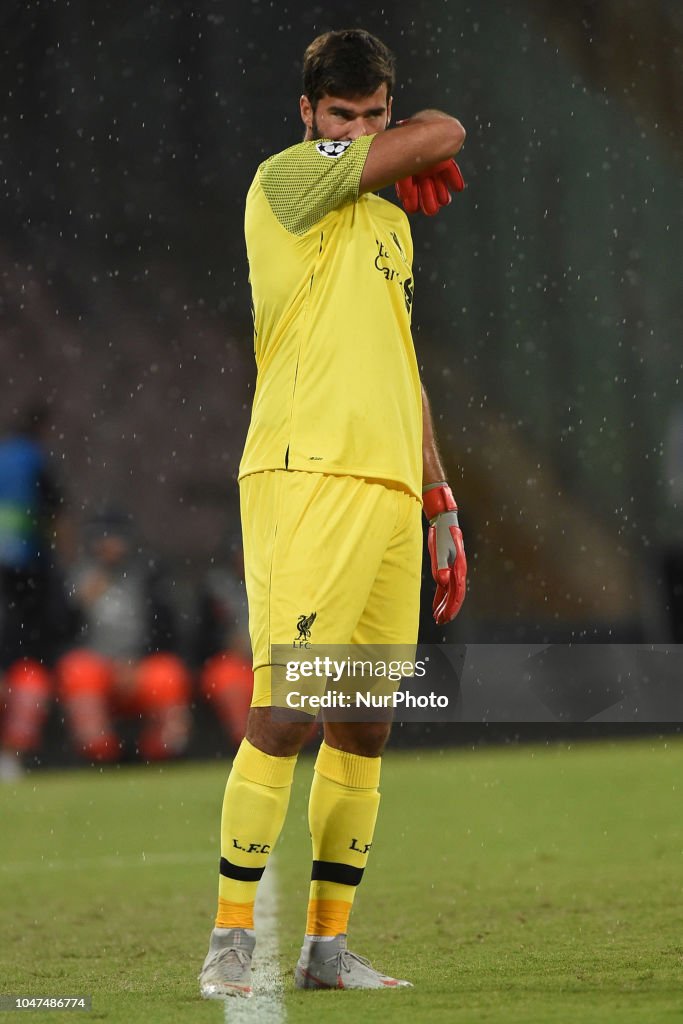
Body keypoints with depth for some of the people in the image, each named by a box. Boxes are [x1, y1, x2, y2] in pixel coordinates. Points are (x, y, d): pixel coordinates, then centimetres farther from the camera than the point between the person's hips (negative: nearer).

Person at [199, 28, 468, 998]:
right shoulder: (287, 179, -1)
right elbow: (444, 134, -5)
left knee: (366, 726, 6)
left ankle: (329, 943, 11)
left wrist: (439, 497, 22)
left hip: (391, 485, 8)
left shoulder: (389, 217, 23)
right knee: (283, 714, -13)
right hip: (306, 473, -8)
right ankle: (231, 942, -8)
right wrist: (413, 149, 18)